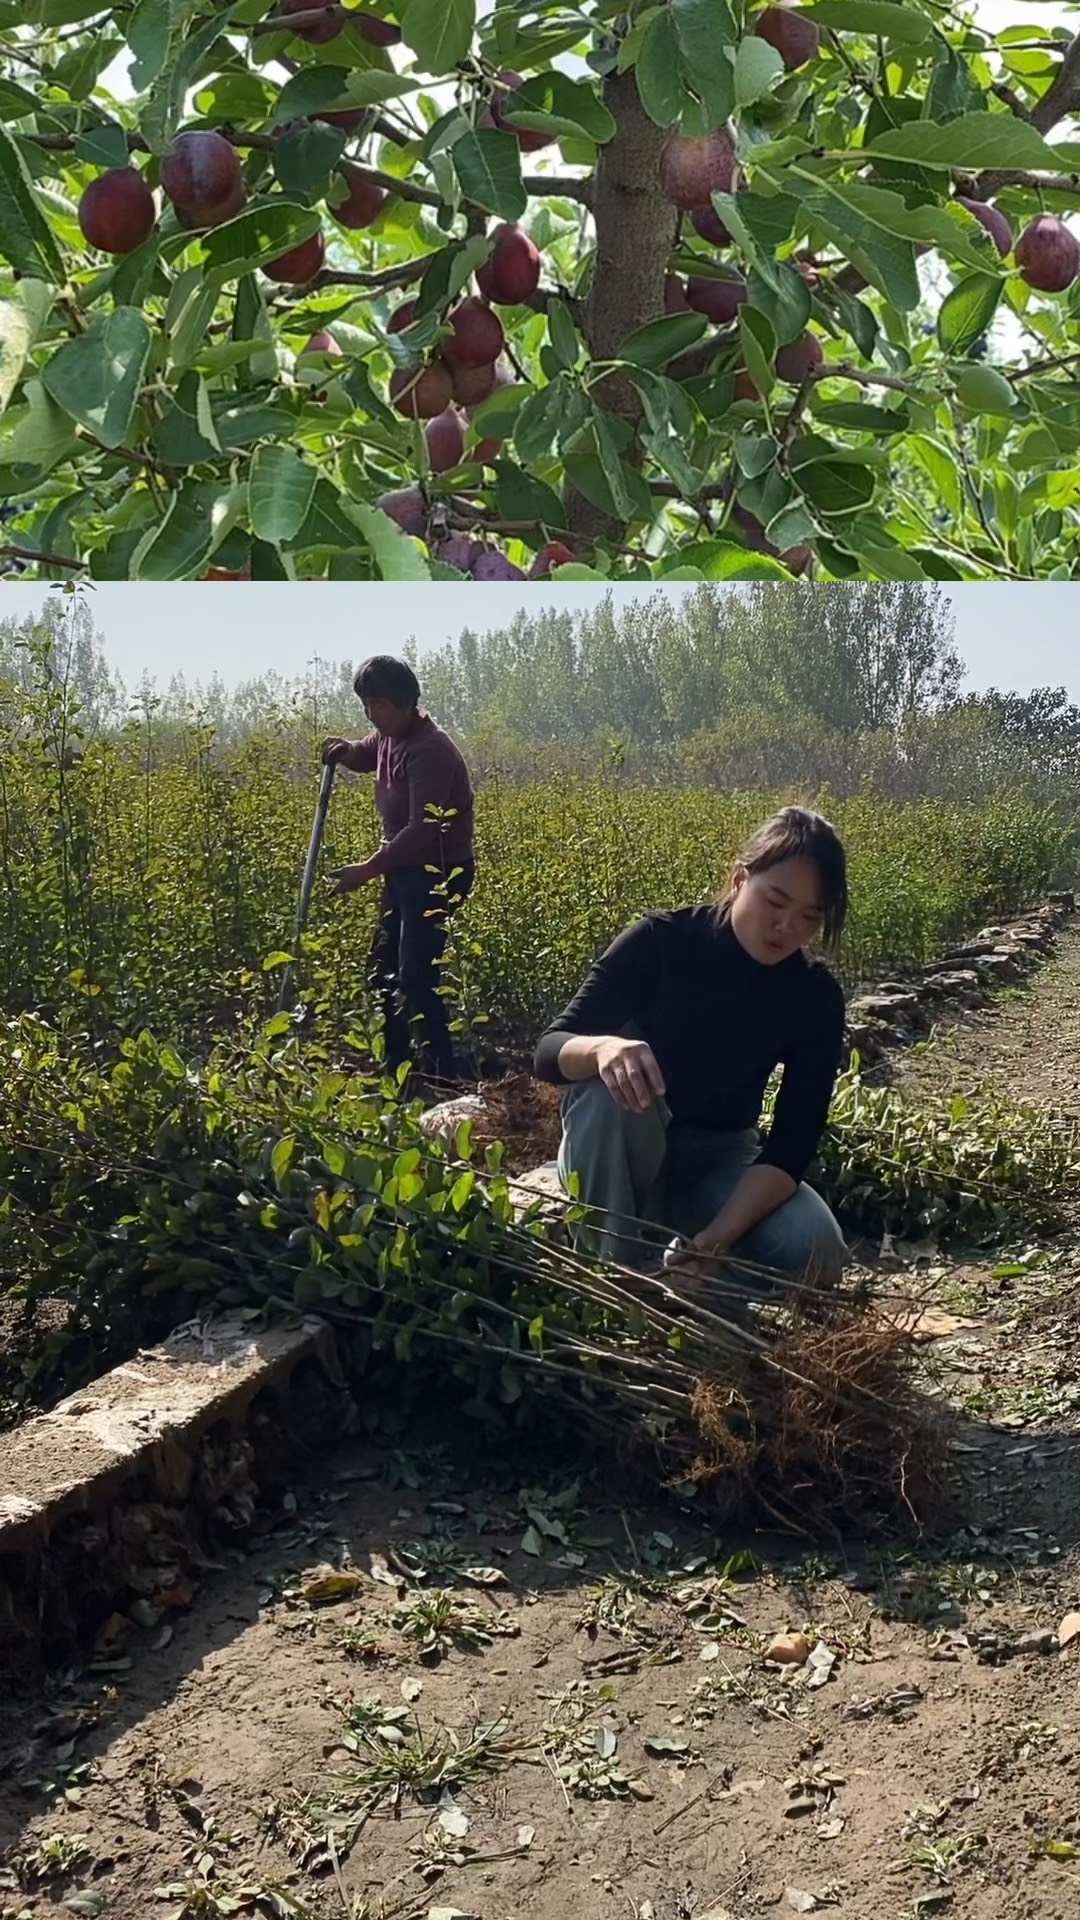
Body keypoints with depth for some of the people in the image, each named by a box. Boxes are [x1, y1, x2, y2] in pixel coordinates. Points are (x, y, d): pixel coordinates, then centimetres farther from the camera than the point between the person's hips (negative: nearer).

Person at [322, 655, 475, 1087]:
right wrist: (346, 752, 4)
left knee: (415, 977, -16)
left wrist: (368, 869, -32)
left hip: (437, 873, -10)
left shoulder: (429, 751, -25)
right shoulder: (389, 737, 4)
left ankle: (439, 1078, -10)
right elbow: (367, 755, 29)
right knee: (384, 968, 16)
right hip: (405, 870, 11)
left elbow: (423, 830, -31)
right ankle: (393, 1067, 28)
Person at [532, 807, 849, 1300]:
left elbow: (792, 1145, -18)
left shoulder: (816, 997, -13)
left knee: (813, 1250, -28)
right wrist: (602, 1048, -48)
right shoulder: (659, 941, -20)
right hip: (617, 1150, -1)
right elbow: (548, 1053, -22)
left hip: (717, 1154, 2)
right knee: (608, 1089, -37)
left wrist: (715, 1239, -35)